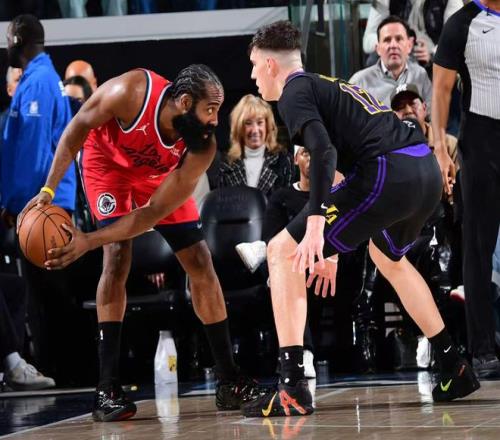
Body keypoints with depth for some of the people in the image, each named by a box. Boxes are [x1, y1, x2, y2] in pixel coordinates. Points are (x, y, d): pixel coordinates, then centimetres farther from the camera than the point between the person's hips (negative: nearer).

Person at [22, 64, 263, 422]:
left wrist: (90, 241, -36)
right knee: (118, 257, -20)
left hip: (159, 174, 3)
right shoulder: (131, 93, -39)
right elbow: (77, 128, -21)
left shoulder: (202, 148, -32)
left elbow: (154, 212, -30)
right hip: (109, 161, -3)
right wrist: (49, 190, -24)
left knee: (201, 263, -2)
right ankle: (107, 390, -19)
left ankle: (229, 381, 9)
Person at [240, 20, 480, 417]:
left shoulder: (295, 92, 3)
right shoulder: (328, 87, 31)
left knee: (282, 252, -1)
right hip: (428, 172, 9)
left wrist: (316, 225, -23)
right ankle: (455, 370, 40)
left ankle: (292, 389, -11)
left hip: (388, 172, -9)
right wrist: (331, 250, 39)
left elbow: (324, 152, -16)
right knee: (388, 255, 38)